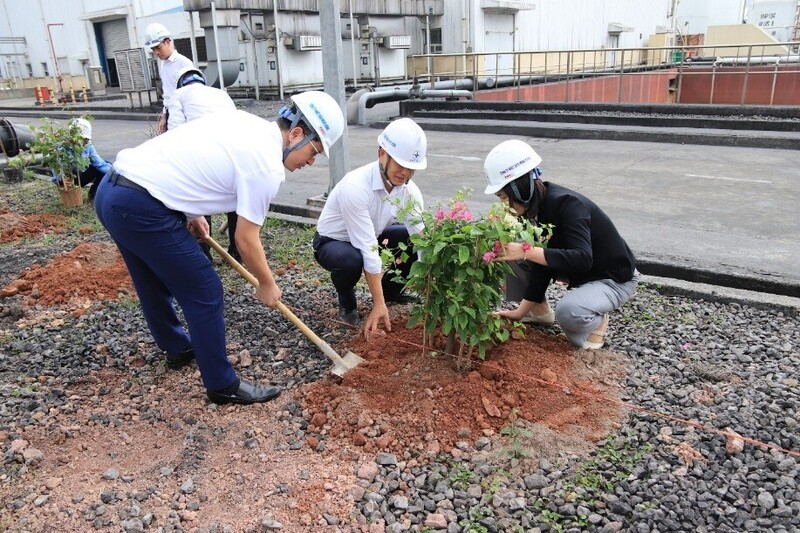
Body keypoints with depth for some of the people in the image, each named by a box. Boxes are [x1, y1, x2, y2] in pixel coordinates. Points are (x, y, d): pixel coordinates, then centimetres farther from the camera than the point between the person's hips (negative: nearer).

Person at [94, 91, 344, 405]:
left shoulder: (244, 121, 12)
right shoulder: (268, 167, -13)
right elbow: (246, 240, -7)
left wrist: (193, 212, 23)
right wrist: (268, 286, 8)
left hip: (111, 189, 10)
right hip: (141, 207, -10)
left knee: (154, 283, 26)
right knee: (204, 293, 1)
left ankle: (178, 348, 49)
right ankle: (223, 386, 13)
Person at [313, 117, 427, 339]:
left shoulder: (410, 190, -16)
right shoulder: (355, 187, -35)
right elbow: (368, 250, -36)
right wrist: (379, 304, -34)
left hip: (372, 238, 6)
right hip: (333, 242, -5)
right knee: (351, 260, -39)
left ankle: (391, 290, 9)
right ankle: (346, 302, -4)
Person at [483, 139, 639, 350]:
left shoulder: (567, 205, -31)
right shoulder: (535, 206, -8)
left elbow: (582, 259, -42)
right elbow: (544, 259, -5)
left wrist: (527, 252, -48)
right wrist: (521, 311, -7)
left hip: (615, 278, -8)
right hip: (579, 272, 8)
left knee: (568, 312, -38)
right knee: (509, 250, -5)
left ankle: (596, 321, -2)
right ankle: (540, 310, 12)